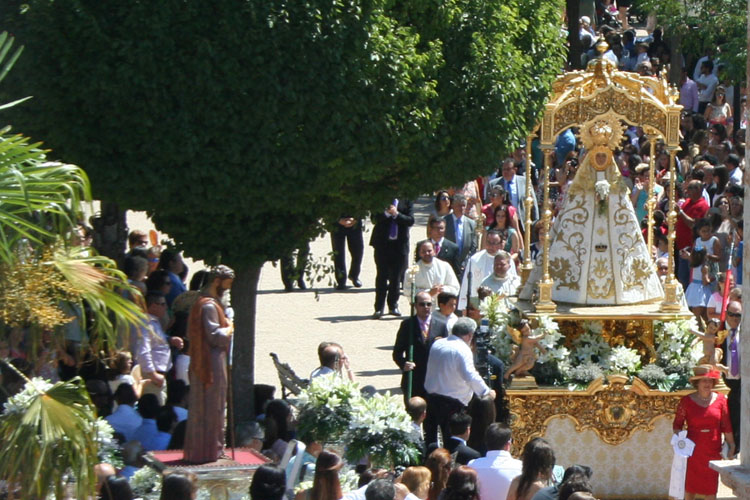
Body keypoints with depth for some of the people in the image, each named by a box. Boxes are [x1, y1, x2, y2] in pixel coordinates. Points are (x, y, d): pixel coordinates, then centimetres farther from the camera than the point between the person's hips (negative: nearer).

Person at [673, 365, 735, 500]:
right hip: (693, 451, -1)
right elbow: (677, 424, 4)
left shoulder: (720, 400, 3)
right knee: (690, 485, 1)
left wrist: (731, 445, 7)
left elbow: (726, 426, 7)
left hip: (713, 451, 1)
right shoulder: (687, 401, -1)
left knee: (711, 487, 2)